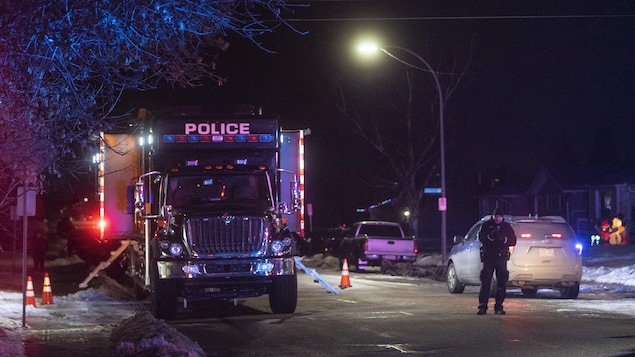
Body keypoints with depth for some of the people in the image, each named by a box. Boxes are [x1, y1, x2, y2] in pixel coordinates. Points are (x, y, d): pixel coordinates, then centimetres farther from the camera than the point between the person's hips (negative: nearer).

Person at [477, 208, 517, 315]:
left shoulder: (507, 227, 10)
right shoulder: (487, 225, 4)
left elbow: (513, 241, 7)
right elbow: (480, 237, -6)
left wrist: (505, 240, -14)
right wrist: (489, 237, -26)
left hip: (501, 257, 2)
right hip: (488, 257, -2)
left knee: (501, 283, 1)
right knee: (485, 282, -5)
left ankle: (498, 307, 6)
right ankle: (482, 307, -2)